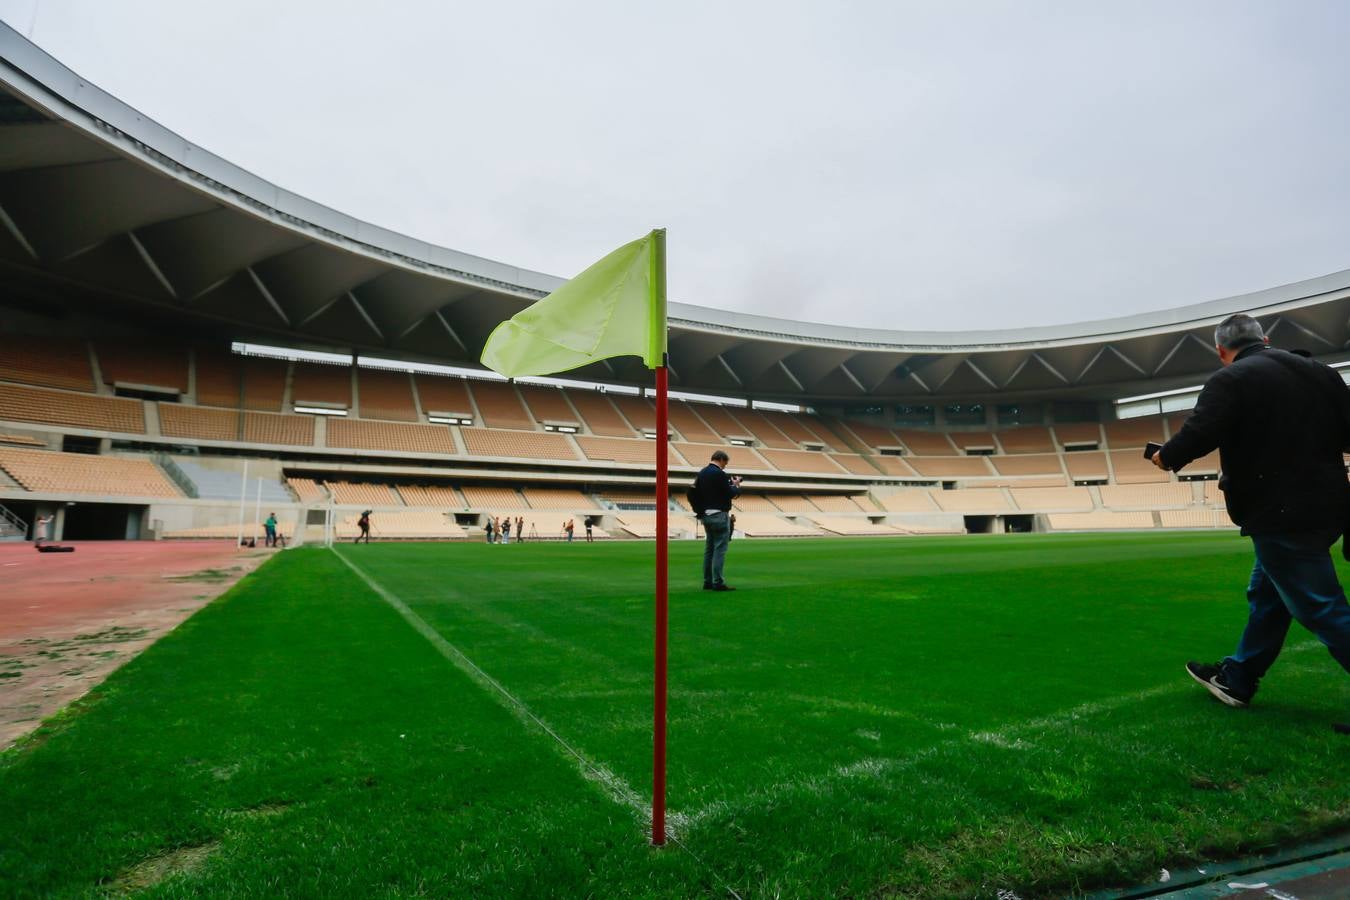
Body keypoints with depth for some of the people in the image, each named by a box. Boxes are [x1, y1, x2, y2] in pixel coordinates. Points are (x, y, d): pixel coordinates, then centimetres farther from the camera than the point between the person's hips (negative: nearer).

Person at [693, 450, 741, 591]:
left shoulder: (701, 473, 12)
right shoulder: (719, 474, -15)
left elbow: (696, 493, 16)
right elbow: (730, 494, -15)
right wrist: (736, 485, 3)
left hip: (705, 515, 9)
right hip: (719, 515, -9)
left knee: (709, 548, 13)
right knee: (720, 549, -6)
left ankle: (707, 581, 15)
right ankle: (718, 582, -6)